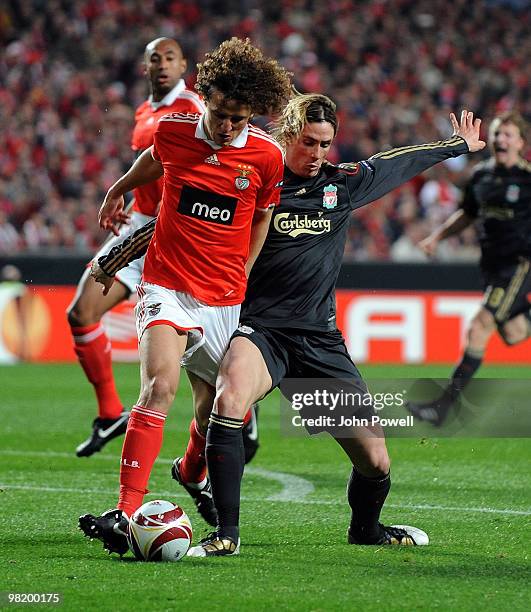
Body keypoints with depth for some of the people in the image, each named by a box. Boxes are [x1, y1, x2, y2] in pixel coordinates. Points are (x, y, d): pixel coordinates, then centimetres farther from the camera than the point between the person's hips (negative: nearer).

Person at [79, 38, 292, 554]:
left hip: (225, 299, 2)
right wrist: (118, 190, 37)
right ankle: (126, 512, -32)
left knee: (215, 405, 10)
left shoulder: (266, 156, -5)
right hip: (166, 285, -2)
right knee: (159, 388, -23)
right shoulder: (173, 131, -5)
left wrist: (243, 274, 12)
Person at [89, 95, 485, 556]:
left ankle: (366, 528, 36)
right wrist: (116, 259, -1)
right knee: (228, 402, -37)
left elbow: (401, 162, 24)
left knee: (376, 462, 1)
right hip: (261, 331, -4)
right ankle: (226, 535, -25)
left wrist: (461, 144, 39)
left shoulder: (343, 183, 7)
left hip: (321, 340, 4)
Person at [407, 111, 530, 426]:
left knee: (479, 329, -14)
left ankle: (445, 404, -14)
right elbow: (467, 214, 21)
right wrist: (437, 236, 12)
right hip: (492, 263, 7)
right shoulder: (482, 175, 7)